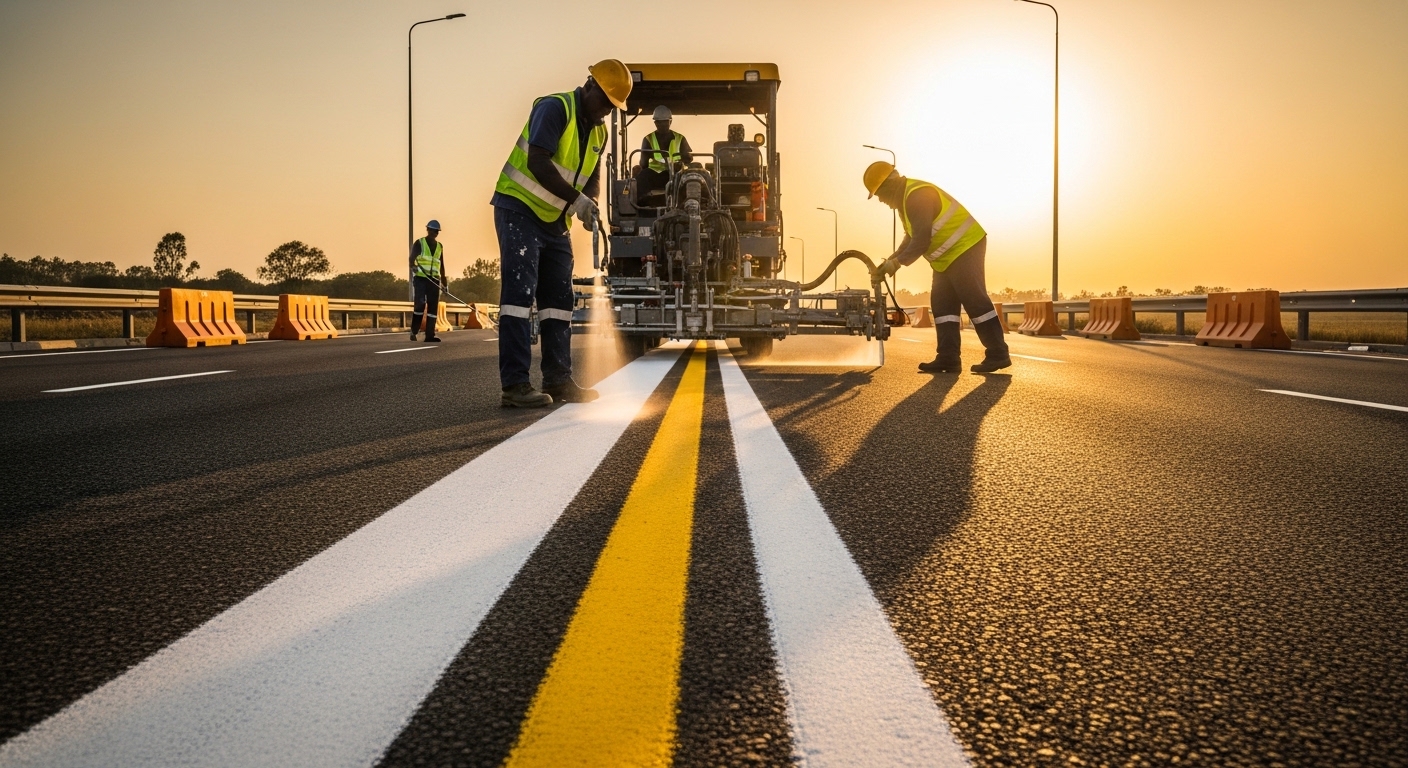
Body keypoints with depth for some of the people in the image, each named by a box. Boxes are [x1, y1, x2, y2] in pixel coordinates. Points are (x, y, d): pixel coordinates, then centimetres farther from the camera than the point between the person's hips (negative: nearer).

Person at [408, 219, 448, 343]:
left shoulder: (440, 246, 17)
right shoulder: (419, 243, 3)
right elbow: (412, 259, -9)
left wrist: (444, 281, 19)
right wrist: (413, 267, -32)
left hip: (434, 280, 5)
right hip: (420, 278, -5)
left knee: (433, 307, -2)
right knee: (420, 304, -15)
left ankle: (430, 335, -2)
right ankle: (414, 331, 0)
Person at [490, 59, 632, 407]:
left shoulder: (598, 131, 10)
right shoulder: (554, 108, -15)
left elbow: (593, 175, 17)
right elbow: (538, 163, -25)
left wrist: (590, 202, -5)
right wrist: (576, 199, -29)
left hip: (554, 219, 9)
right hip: (519, 208, -8)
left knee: (558, 297, 7)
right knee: (519, 292, -13)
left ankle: (558, 380, 13)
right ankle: (514, 383, -13)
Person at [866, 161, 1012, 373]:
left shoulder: (917, 196, -22)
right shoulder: (906, 198, 13)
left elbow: (922, 241, -26)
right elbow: (912, 238, 21)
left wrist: (898, 262, -16)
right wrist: (891, 260, 10)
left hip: (964, 247, -11)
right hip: (948, 256, 11)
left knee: (974, 300, -11)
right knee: (942, 305, 6)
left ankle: (998, 355, -7)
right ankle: (948, 358, 4)